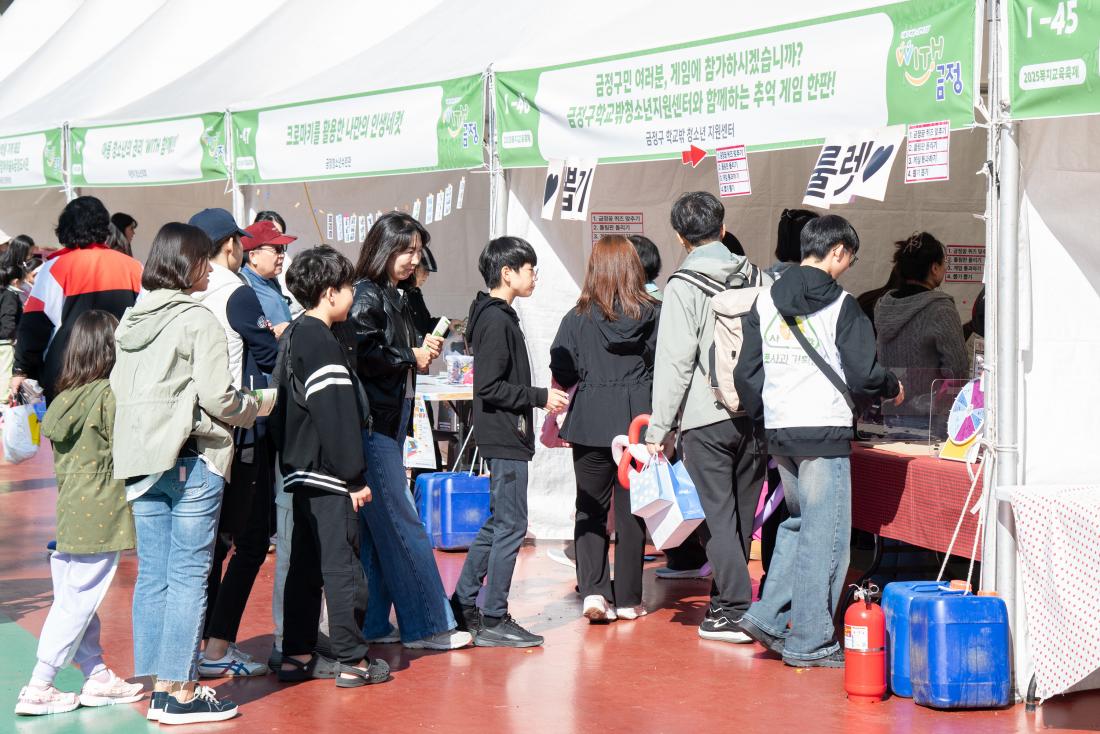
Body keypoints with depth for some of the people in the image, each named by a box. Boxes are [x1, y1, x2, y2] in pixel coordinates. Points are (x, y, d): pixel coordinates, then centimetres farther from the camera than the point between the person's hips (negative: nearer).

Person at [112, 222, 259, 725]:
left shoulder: (132, 320, 12)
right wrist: (251, 410, 7)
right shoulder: (198, 320, -9)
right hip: (191, 459, -7)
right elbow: (216, 396, -12)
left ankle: (160, 687, 14)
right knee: (188, 575, -4)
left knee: (152, 574, 9)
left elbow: (118, 389, 13)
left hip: (140, 459, 7)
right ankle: (181, 692, -3)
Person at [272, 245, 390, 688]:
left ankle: (296, 655, 18)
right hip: (328, 474, -10)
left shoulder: (293, 338, 15)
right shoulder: (322, 343, -16)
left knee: (305, 565, 14)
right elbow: (336, 416, -20)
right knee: (342, 565, -5)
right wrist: (354, 477, -17)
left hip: (302, 471, 10)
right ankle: (351, 660, -1)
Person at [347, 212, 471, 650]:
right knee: (403, 526, -6)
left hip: (391, 422, 9)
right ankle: (427, 625, -1)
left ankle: (373, 624, 17)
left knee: (377, 528, 11)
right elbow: (361, 356, -23)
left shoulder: (395, 298, 17)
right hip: (373, 423, -9)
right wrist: (411, 359, -11)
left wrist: (424, 351, 2)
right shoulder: (366, 296, -11)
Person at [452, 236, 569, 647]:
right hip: (504, 440, -11)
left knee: (498, 525, 16)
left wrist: (542, 398, 16)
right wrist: (541, 397, -16)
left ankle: (463, 606, 22)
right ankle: (493, 621, -1)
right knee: (511, 526, -6)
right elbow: (489, 387, -21)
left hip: (504, 439, 11)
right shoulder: (497, 321, -15)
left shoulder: (498, 317, 16)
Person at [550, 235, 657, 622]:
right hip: (639, 425, 1)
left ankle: (593, 591, -5)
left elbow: (562, 375, -2)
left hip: (591, 424, -1)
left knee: (590, 509, 10)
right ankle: (627, 600, 13)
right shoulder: (655, 314, -2)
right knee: (632, 511, 9)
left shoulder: (578, 318, -4)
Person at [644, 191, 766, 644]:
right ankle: (726, 602, 23)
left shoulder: (683, 286, -8)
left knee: (720, 516, 0)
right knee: (741, 516, 13)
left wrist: (658, 427, -9)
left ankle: (734, 612, -2)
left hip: (706, 418, -5)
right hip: (753, 414, 5)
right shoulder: (752, 276, 8)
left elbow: (676, 359, -13)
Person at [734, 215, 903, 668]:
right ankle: (809, 642, 4)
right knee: (824, 534, 1)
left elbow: (746, 371, 10)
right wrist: (892, 389, 10)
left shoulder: (765, 301, 9)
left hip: (778, 431, 6)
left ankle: (768, 616, 13)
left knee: (798, 523, 21)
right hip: (824, 430, -6)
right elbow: (863, 373, -10)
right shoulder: (839, 305, -8)